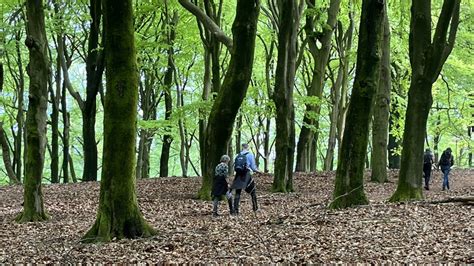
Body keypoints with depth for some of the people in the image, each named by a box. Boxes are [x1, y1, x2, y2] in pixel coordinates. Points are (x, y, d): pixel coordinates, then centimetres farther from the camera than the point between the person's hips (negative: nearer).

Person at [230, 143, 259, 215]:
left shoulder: (238, 155, 10)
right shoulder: (250, 155, -2)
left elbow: (235, 167, 12)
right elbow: (253, 166, -4)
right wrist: (257, 171, 15)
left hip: (238, 176, 3)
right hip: (247, 176, -3)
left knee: (237, 193, 5)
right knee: (253, 191, 13)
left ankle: (235, 210, -3)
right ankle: (255, 208, 16)